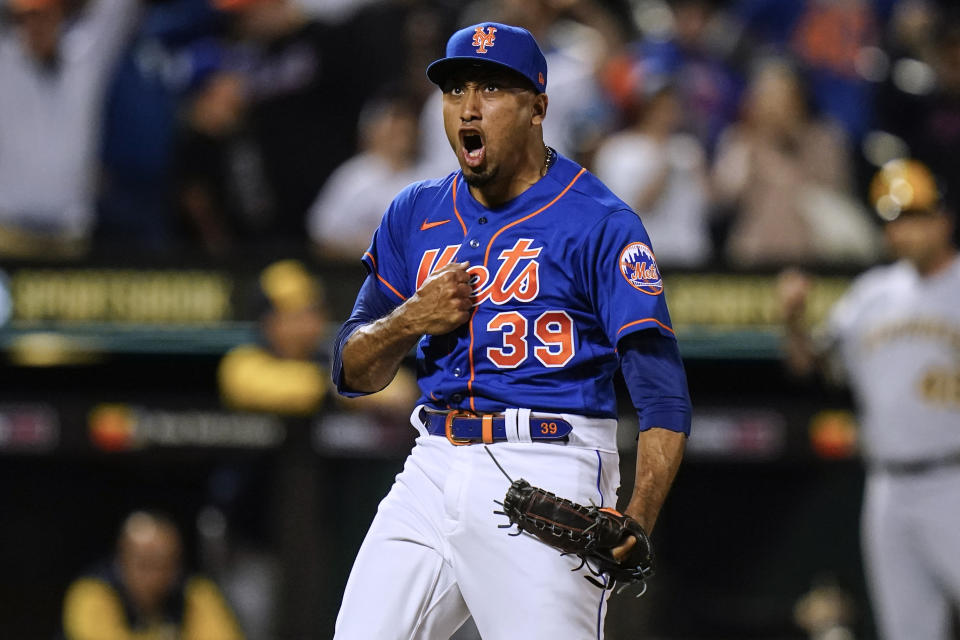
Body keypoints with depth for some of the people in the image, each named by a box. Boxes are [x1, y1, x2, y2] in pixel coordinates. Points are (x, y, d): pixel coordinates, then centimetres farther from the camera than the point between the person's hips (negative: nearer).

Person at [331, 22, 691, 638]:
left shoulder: (600, 222, -5)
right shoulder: (417, 215, 13)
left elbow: (663, 391, -12)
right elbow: (351, 371, 16)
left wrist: (637, 520, -26)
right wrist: (410, 321, -7)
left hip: (548, 475, -5)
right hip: (433, 469, 5)